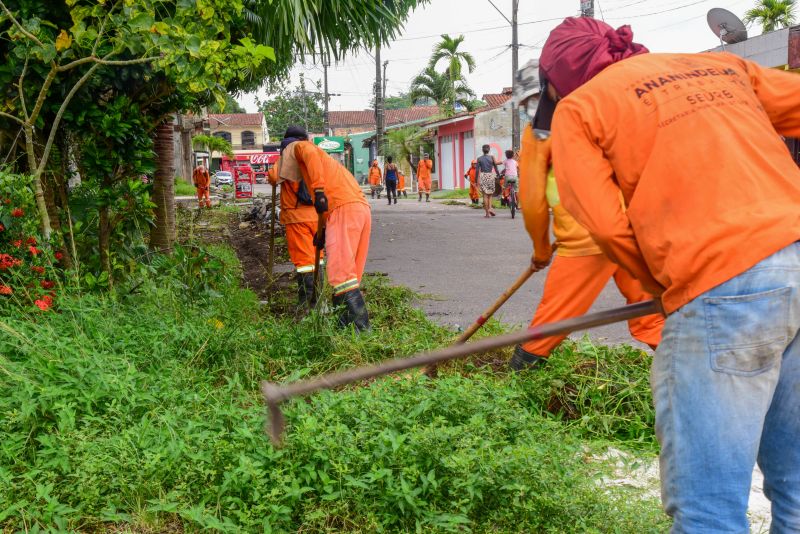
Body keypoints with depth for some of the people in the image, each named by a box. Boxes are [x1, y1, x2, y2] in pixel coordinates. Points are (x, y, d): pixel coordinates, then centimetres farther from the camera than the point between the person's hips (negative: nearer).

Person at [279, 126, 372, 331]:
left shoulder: (298, 146, 14)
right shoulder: (321, 155, 38)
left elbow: (311, 154, -12)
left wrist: (319, 190, -21)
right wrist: (324, 232, 38)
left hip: (344, 208, -9)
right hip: (362, 208, 9)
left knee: (340, 272, -15)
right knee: (349, 272, 11)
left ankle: (360, 325, -24)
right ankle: (346, 322, 13)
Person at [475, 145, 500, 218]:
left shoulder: (479, 159, 0)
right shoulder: (492, 157, -1)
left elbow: (477, 170, -2)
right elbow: (496, 168, -1)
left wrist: (477, 180, 3)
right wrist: (498, 175, 10)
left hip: (482, 176, 0)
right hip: (490, 176, 0)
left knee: (485, 195, 3)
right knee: (490, 194, 14)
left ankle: (487, 213, 2)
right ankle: (490, 208, -9)